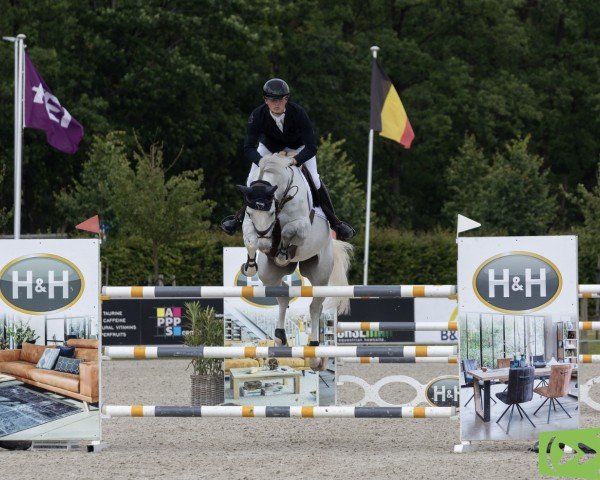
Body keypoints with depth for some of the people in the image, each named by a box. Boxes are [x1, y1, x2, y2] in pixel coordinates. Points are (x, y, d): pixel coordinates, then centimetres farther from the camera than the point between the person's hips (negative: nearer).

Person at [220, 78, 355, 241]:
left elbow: (311, 147, -36)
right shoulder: (257, 115, -33)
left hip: (298, 144, -2)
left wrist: (295, 160, -52)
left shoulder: (298, 113, -38)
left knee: (315, 178, -13)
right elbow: (248, 148, -31)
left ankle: (335, 222, -2)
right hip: (270, 144, 2)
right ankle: (240, 216, 19)